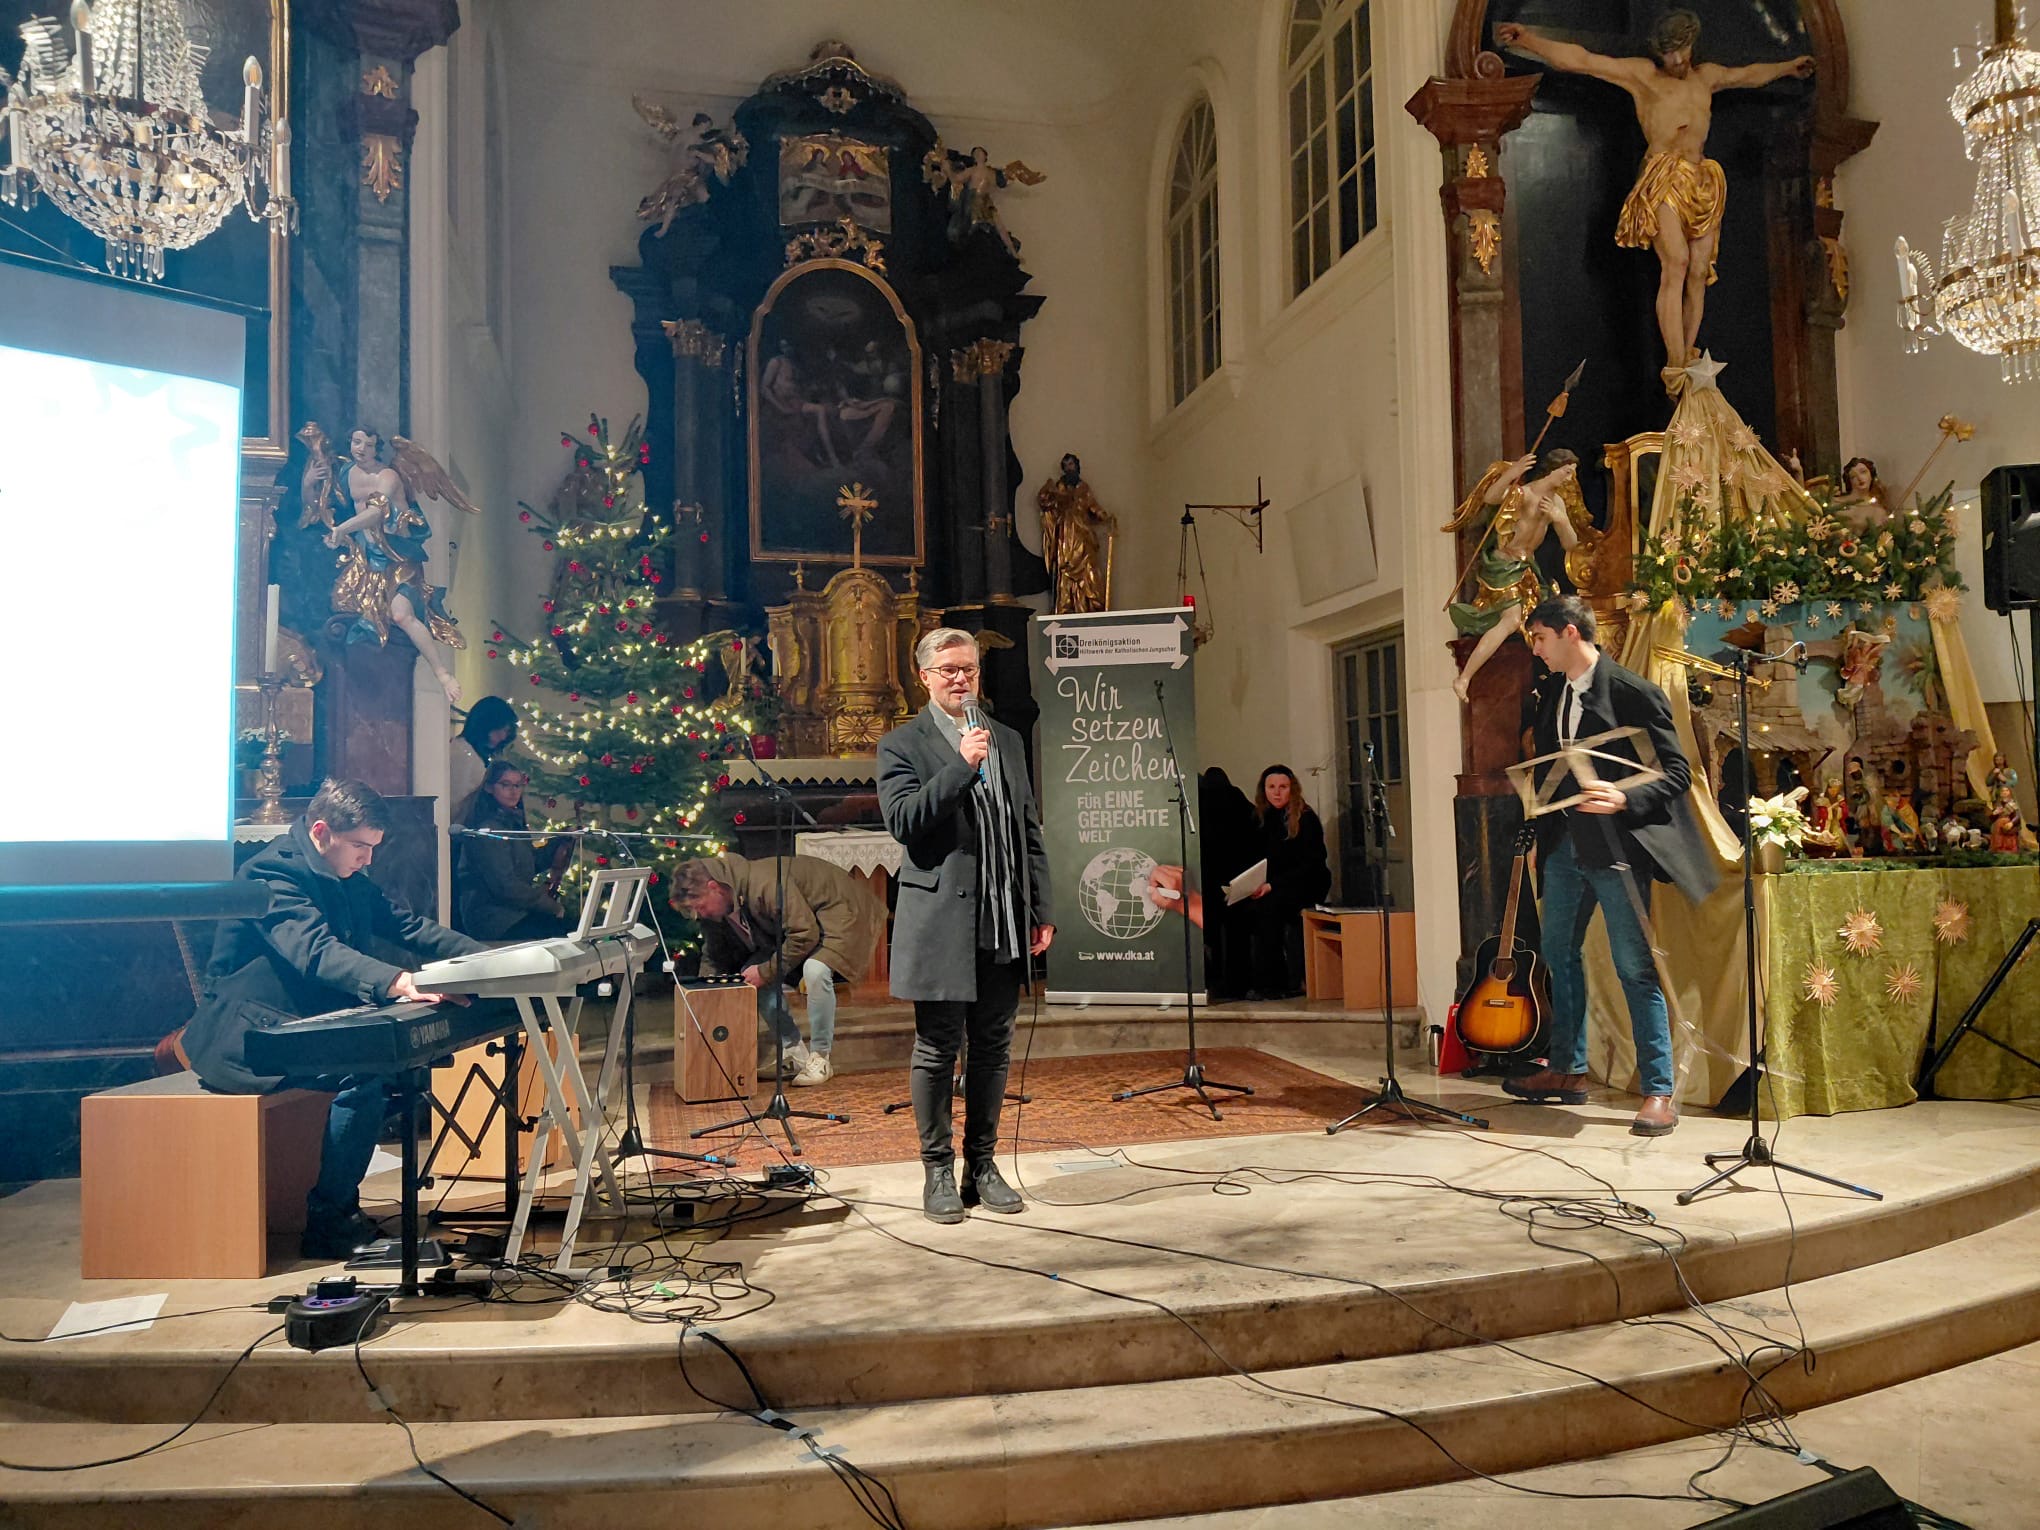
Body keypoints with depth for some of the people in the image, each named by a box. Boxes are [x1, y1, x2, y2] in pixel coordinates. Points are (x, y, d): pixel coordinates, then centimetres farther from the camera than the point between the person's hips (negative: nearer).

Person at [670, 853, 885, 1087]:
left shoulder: (765, 884, -35)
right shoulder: (716, 910, -7)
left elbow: (806, 934, -34)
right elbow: (713, 958, 5)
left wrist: (766, 971, -27)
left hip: (838, 913, -9)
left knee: (815, 970, -36)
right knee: (750, 976, -9)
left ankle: (820, 1058, -19)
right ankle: (796, 1053, 3)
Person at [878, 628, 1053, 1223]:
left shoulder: (1007, 740, 14)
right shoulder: (901, 744, -1)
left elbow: (1030, 831, 15)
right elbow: (902, 821, -15)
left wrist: (1041, 911, 9)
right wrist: (961, 765, -21)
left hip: (1003, 925, 5)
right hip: (941, 922, -5)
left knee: (992, 1047, 11)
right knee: (938, 1051, 3)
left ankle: (982, 1163, 24)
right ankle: (938, 1170, 17)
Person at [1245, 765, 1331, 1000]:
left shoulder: (1306, 819, -9)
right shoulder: (1261, 818, 7)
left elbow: (1310, 864, -14)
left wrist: (1272, 885, -23)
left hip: (1308, 884, -5)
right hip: (1275, 886, 5)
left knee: (1267, 906, -33)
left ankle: (1270, 983, -26)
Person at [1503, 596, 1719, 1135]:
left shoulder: (1633, 693, -11)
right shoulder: (1554, 699, 12)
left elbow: (1676, 772, -11)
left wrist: (1624, 799, -27)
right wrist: (1541, 838, 17)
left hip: (1615, 846, -8)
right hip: (1564, 845, 8)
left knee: (1634, 969, -4)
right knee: (1559, 955, 15)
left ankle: (1659, 1093, 4)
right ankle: (1567, 1070, 28)